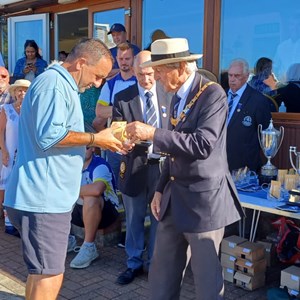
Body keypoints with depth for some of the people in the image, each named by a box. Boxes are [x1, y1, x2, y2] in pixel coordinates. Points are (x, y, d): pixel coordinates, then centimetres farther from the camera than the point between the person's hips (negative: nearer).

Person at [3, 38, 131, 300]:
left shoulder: (63, 85, 20)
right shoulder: (53, 83, -13)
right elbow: (49, 136, -24)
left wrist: (100, 140, 12)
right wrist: (95, 139, -14)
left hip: (49, 196, 10)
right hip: (43, 198, -10)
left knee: (41, 273, 17)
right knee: (49, 277, -4)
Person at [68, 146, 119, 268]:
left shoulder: (100, 166, -23)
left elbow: (97, 189, -43)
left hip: (105, 211, -7)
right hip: (80, 209, 7)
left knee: (90, 198, -38)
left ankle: (89, 247, -22)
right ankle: (66, 239, 15)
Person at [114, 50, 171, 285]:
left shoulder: (168, 95, 1)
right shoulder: (122, 98, 0)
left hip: (162, 165, 0)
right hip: (135, 166, 0)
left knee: (160, 217, 11)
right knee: (134, 219, 13)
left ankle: (155, 264, 28)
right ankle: (134, 264, 29)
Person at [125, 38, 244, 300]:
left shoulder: (213, 93, -14)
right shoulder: (178, 97, 12)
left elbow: (202, 144, -27)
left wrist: (153, 134, -27)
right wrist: (161, 189, 12)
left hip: (204, 199, -8)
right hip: (175, 199, 8)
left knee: (207, 278, 5)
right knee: (161, 275, 15)